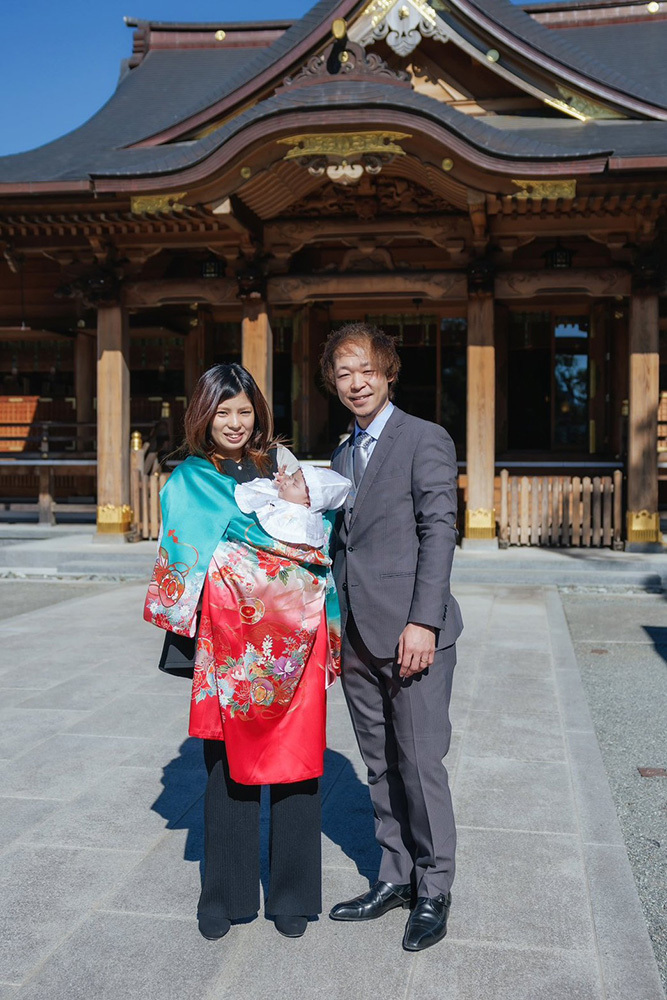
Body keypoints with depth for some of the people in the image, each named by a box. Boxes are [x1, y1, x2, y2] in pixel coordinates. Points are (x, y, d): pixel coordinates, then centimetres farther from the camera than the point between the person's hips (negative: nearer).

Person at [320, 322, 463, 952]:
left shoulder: (425, 440, -5)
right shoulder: (342, 456, 17)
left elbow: (438, 533, -12)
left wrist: (422, 622, -18)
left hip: (411, 634, -7)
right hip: (357, 638, 7)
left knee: (420, 764, 1)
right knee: (381, 767, 14)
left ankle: (433, 891, 18)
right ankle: (395, 877, 28)